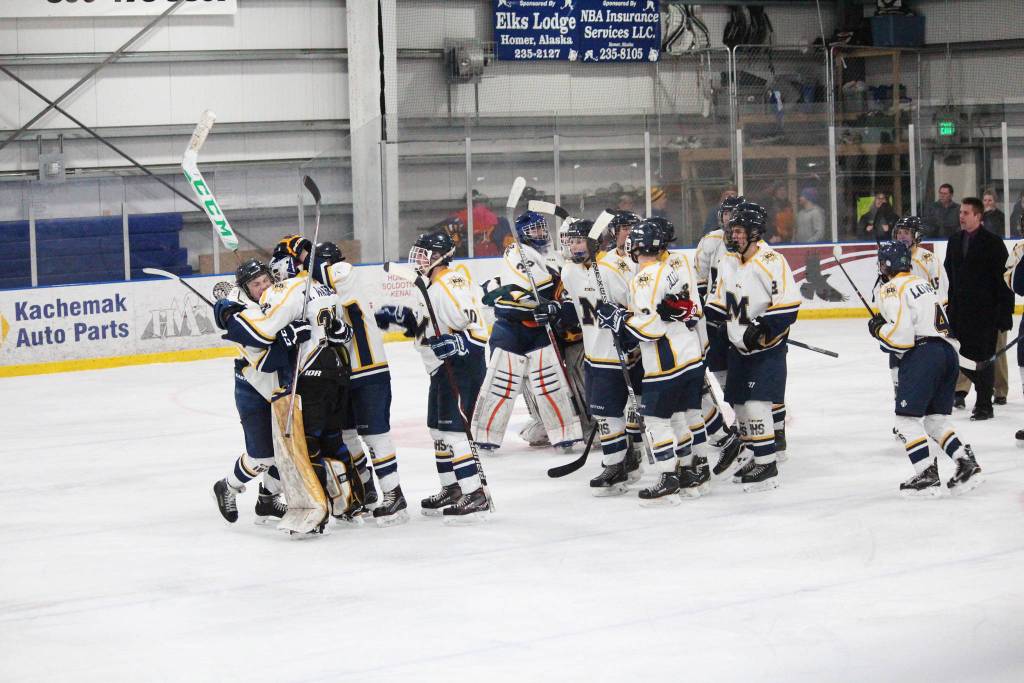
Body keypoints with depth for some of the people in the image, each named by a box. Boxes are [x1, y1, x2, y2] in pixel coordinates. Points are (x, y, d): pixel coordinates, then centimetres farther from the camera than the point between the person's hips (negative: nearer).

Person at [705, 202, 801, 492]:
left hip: (767, 348, -8)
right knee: (740, 403, 11)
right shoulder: (728, 262, 8)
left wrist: (762, 330, -24)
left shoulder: (771, 261, -18)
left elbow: (789, 304, -22)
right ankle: (756, 457, 25)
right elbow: (719, 302, 20)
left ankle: (767, 467, -8)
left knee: (757, 404, -14)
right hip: (739, 346, 8)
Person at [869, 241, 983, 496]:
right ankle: (966, 464, 4)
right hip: (948, 351, 9)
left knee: (907, 417, -2)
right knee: (935, 417, 15)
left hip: (923, 353, -9)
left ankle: (927, 474, -9)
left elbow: (900, 336, -15)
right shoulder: (921, 283, 24)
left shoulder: (892, 290, -5)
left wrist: (878, 329, 3)